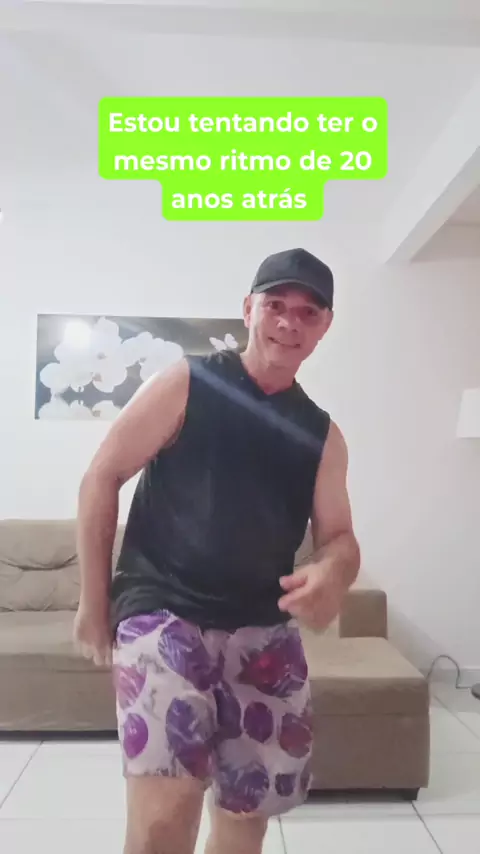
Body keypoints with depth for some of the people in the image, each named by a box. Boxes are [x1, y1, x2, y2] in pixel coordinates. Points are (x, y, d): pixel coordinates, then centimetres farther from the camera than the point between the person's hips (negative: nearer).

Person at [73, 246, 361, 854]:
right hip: (162, 612, -4)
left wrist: (333, 574, -18)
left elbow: (338, 536, 8)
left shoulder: (322, 435, 7)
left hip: (265, 631, 5)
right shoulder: (185, 384, -5)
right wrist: (94, 600, -4)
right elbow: (102, 477, -4)